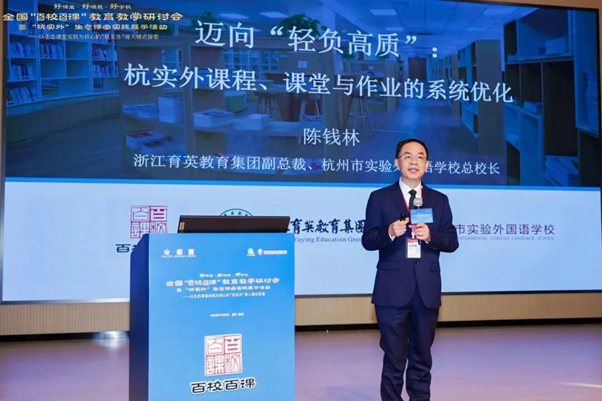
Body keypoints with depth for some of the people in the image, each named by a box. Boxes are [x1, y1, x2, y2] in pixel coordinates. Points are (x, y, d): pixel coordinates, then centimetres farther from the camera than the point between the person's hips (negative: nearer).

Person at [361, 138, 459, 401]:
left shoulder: (439, 200, 11)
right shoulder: (380, 198, 4)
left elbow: (452, 241, 5)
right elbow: (368, 240, -2)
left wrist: (430, 235, -14)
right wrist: (389, 232, -21)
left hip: (427, 290, 3)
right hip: (393, 290, -2)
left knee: (422, 356, 11)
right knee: (394, 357, 3)